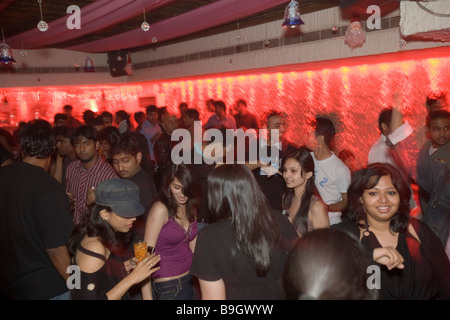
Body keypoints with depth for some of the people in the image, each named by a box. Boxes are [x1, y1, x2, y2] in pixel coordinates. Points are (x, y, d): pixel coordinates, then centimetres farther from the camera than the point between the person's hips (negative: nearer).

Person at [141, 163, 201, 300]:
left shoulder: (190, 207, 3)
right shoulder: (160, 209, -17)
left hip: (190, 279, 6)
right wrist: (147, 296, -20)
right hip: (168, 285, -6)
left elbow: (193, 247, 9)